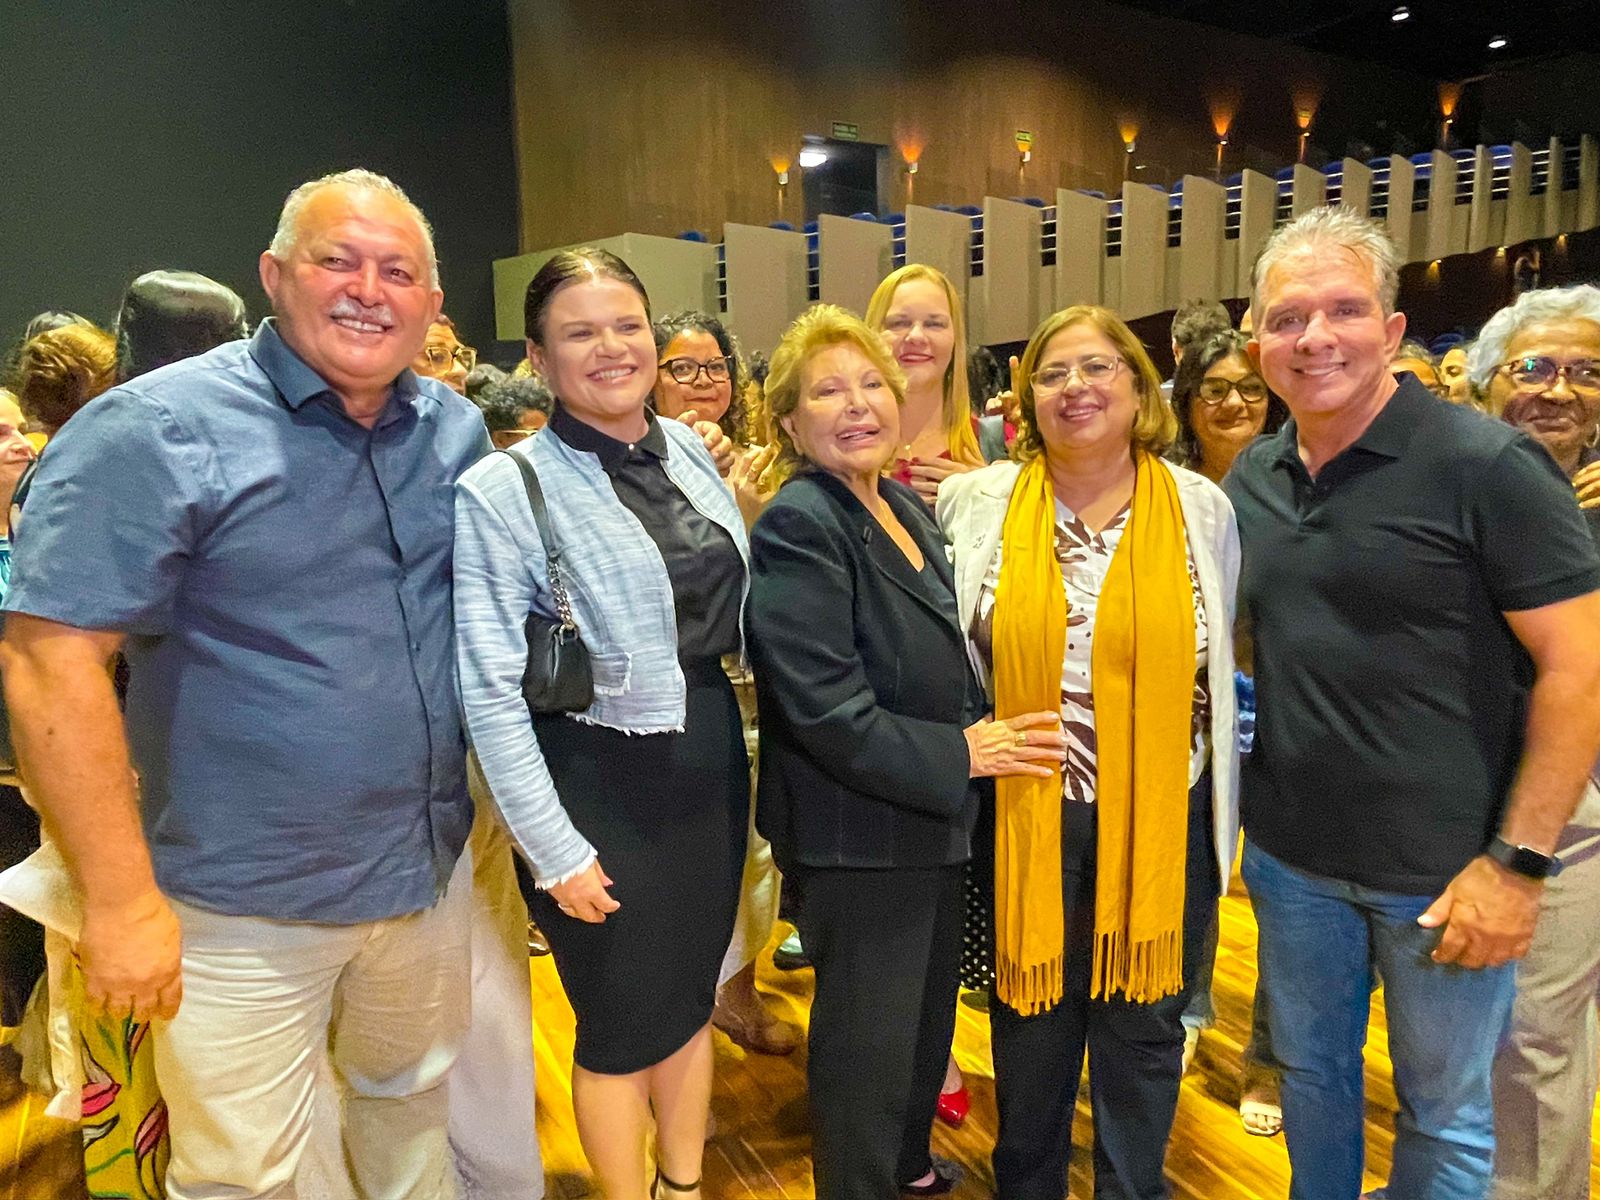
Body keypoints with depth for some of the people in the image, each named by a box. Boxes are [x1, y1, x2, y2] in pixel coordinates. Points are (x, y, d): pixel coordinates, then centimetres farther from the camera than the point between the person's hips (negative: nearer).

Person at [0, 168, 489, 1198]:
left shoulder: (458, 431, 2)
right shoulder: (157, 432, -15)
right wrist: (123, 900, -18)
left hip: (431, 871, 5)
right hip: (245, 908, -5)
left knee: (414, 1098, 26)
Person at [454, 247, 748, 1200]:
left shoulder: (690, 449, 2)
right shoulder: (501, 491, -15)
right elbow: (491, 694, -16)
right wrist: (555, 851, -15)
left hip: (710, 758, 6)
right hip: (599, 783, -5)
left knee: (692, 994, 22)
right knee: (623, 1023, 13)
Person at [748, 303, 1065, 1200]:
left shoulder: (908, 506, 7)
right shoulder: (799, 527, -20)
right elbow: (827, 712, -26)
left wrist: (983, 732, 6)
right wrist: (960, 755, -19)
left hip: (931, 818, 9)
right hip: (860, 835, -9)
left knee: (928, 1016, 25)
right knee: (869, 1043, 10)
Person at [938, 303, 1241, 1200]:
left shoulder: (1203, 507, -1)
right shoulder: (978, 503, -2)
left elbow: (1232, 658, 7)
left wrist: (1224, 808, 7)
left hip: (1162, 822, 0)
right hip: (1030, 818, 0)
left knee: (1143, 1035, 17)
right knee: (1032, 1031, 18)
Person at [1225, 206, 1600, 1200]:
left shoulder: (1487, 465, -14)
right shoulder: (1251, 477, 2)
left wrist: (1518, 860, -16)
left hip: (1446, 871, -4)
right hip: (1292, 856, 5)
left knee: (1444, 1112, 16)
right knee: (1311, 1074, 22)